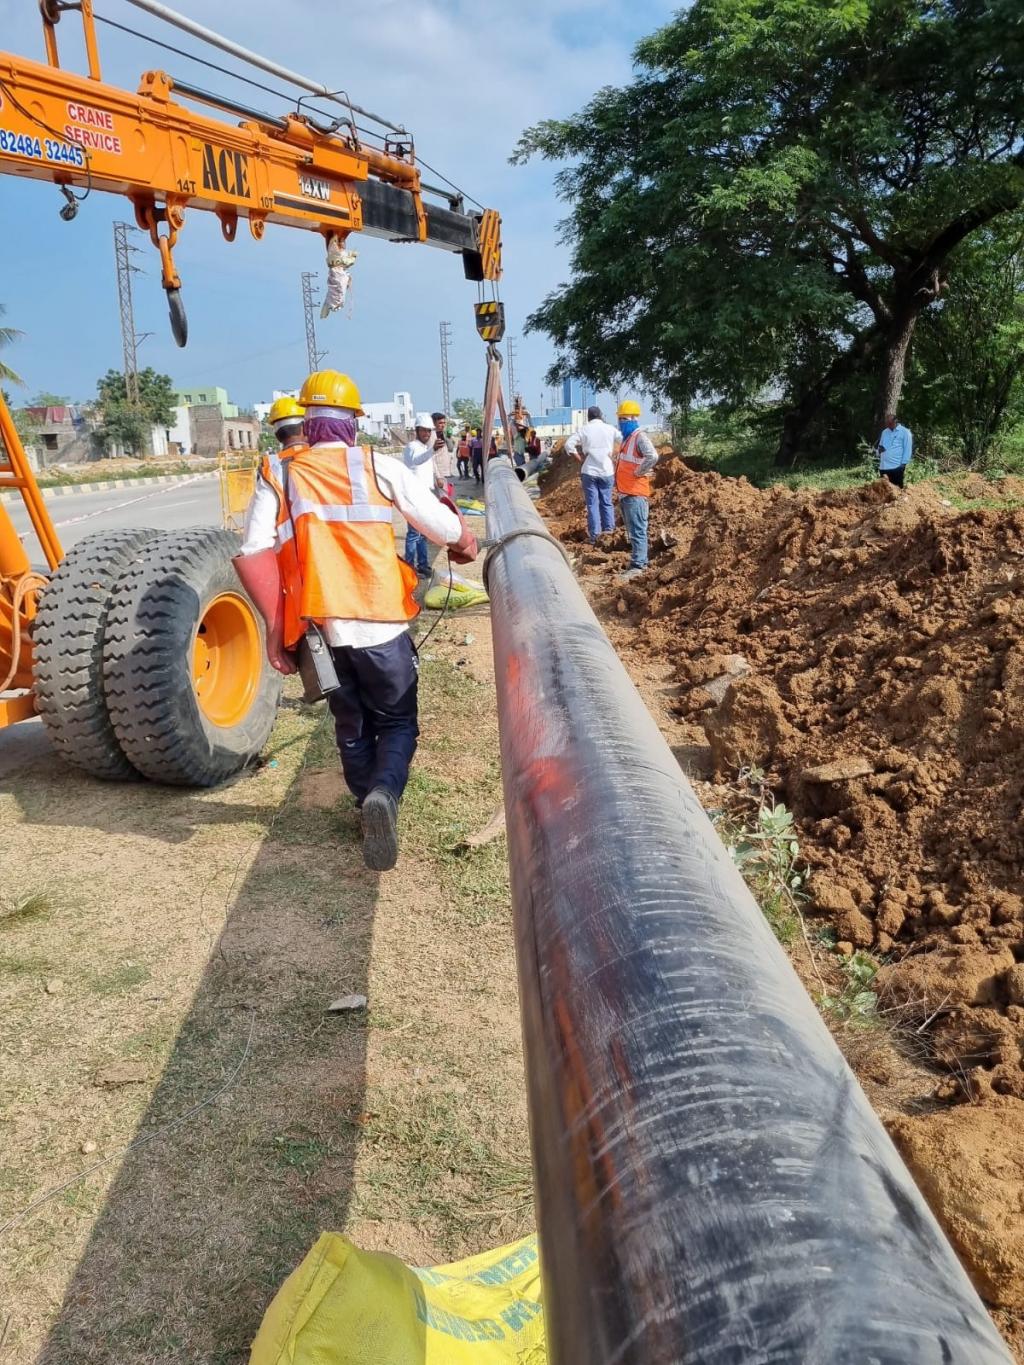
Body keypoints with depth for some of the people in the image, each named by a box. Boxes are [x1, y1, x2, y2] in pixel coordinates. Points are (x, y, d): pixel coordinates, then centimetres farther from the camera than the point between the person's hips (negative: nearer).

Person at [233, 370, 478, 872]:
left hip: (321, 630, 2)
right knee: (396, 722, 13)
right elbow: (449, 530, 1)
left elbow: (251, 556, -6)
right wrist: (465, 545, 24)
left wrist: (275, 626, 1)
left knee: (352, 728, 22)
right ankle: (384, 793, -13)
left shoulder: (277, 474, 5)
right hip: (381, 625, -2)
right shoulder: (381, 467, 1)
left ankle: (371, 807, 29)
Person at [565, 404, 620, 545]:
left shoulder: (584, 430, -1)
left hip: (589, 471, -1)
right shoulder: (610, 429, 3)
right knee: (607, 502, 12)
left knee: (592, 504, 2)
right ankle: (609, 532, 12)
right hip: (607, 471, 1)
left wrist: (580, 460, -1)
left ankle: (594, 535, 0)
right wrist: (614, 458, 6)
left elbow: (569, 445, -8)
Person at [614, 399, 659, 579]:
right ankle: (640, 561, 26)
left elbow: (652, 457, -31)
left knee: (637, 530, -9)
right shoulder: (627, 438, 17)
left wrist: (639, 472, -18)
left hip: (635, 493, -10)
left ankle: (638, 566, -8)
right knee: (633, 531, 17)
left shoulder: (640, 437, -13)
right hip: (624, 492, 10)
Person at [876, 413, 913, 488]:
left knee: (897, 488, -4)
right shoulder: (884, 432, 17)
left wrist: (904, 464, -12)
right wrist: (879, 448, -2)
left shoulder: (905, 432, -1)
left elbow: (907, 449, -5)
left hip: (897, 467, -6)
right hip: (883, 467, 6)